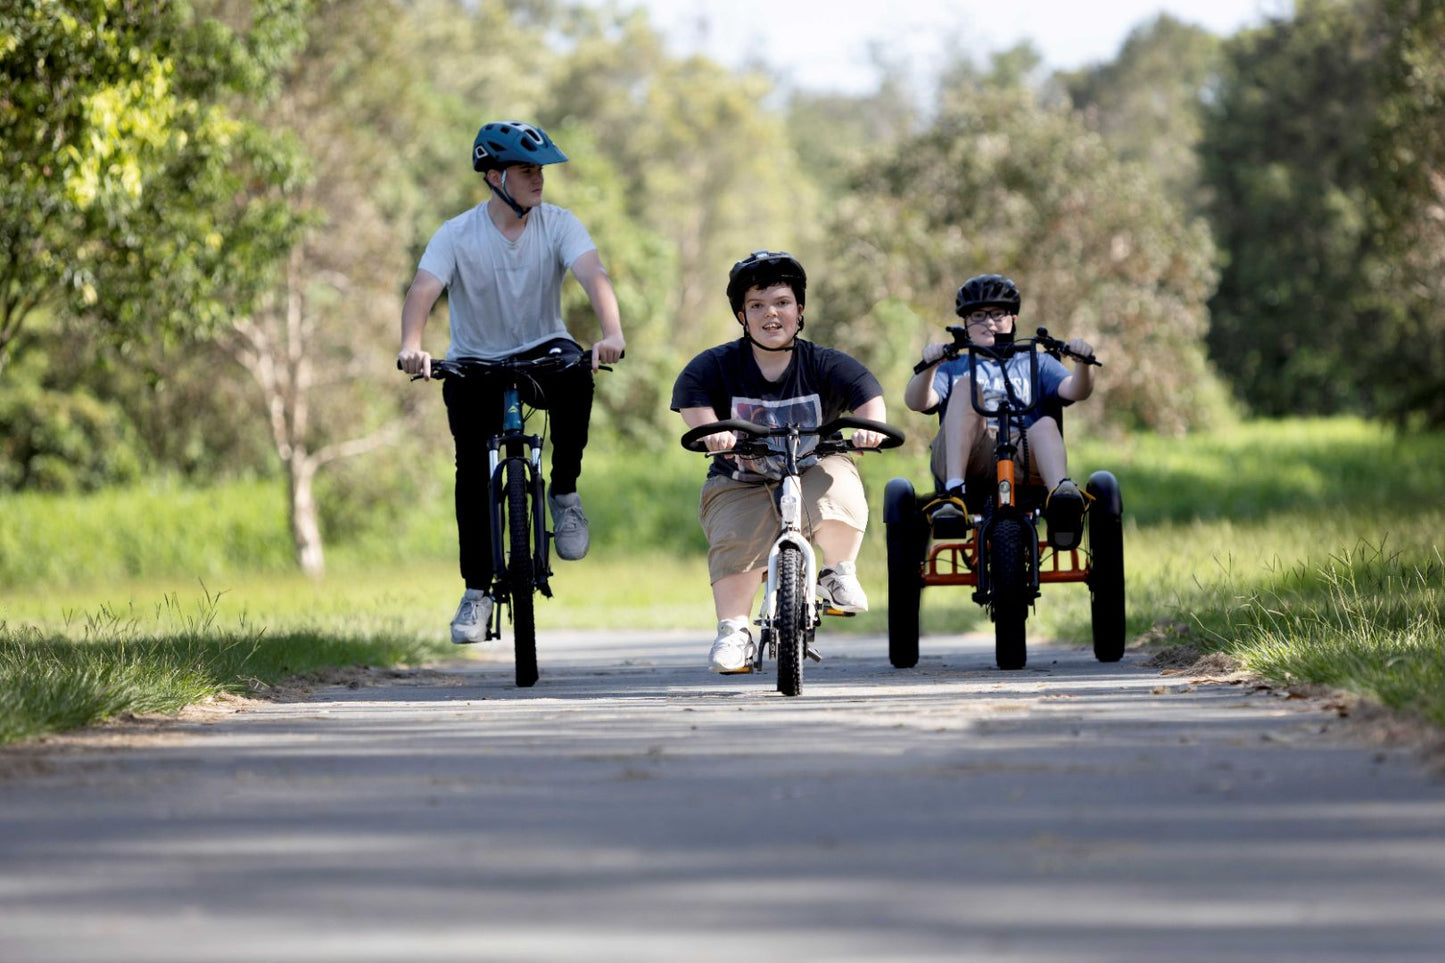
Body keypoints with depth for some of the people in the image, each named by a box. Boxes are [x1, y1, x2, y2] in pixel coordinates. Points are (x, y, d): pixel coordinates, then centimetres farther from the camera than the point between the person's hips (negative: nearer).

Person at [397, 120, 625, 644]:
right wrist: (411, 347, -47)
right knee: (472, 468, -15)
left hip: (541, 352, 0)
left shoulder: (558, 224, -9)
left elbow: (593, 275, -26)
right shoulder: (457, 236, -12)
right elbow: (423, 291, -26)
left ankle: (564, 492, -15)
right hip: (475, 364, 0)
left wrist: (612, 333, -46)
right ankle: (477, 591, -2)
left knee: (575, 372, -34)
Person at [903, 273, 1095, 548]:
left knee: (1046, 425, -32)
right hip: (966, 459, 0)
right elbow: (917, 401, 8)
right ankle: (955, 492, -44)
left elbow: (1075, 390, 11)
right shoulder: (954, 367, 30)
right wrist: (929, 367, -13)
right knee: (967, 386, -25)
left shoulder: (1036, 364, 32)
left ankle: (1061, 492, -65)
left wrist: (1083, 363, -12)